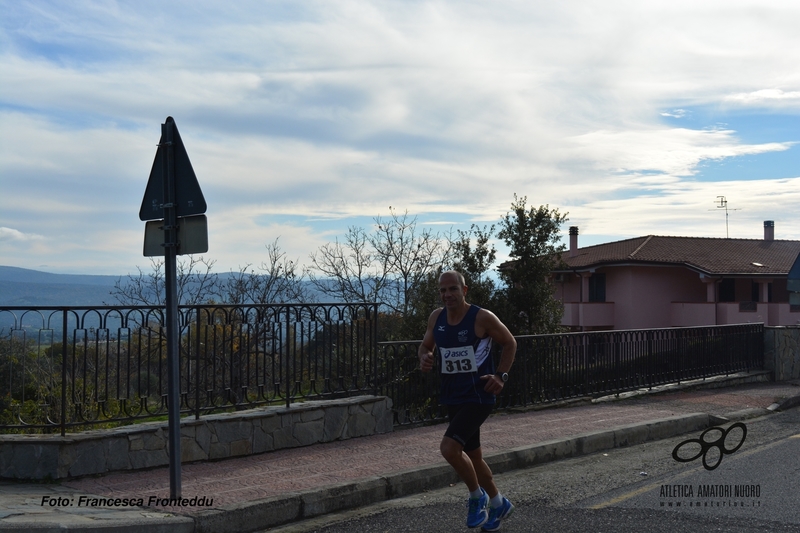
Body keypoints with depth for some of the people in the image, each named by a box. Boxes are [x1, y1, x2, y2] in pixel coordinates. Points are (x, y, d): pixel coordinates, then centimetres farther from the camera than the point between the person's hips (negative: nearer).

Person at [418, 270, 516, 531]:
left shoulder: (483, 318, -13)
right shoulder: (436, 318, 2)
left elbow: (510, 343, -1)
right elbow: (426, 345, 17)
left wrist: (501, 376, -11)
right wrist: (425, 358, -6)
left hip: (478, 396, -7)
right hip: (452, 397, 7)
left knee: (449, 447, -22)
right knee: (472, 456, 16)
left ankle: (477, 495, 3)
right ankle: (498, 503, 38)